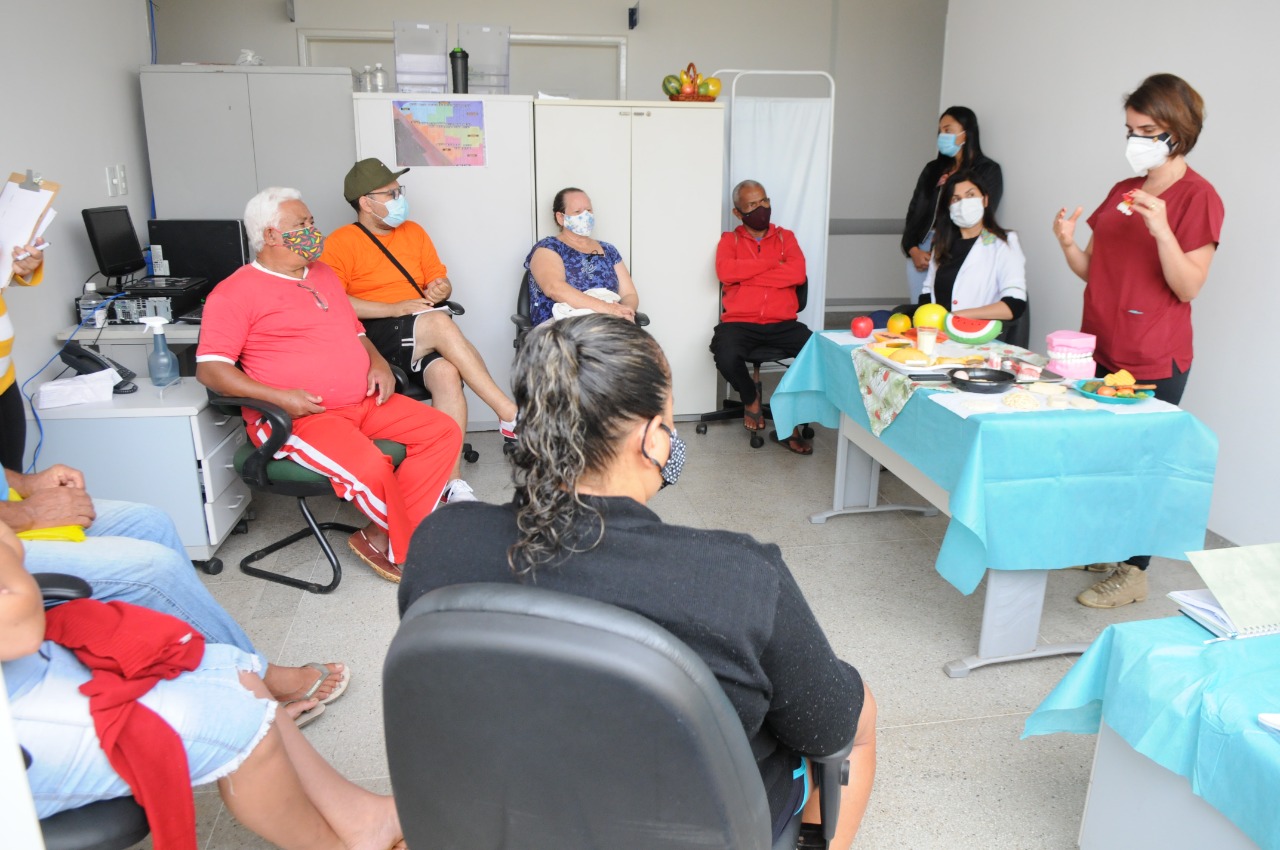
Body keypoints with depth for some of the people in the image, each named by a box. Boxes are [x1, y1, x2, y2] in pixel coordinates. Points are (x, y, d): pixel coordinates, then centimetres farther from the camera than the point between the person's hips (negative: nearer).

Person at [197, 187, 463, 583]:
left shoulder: (324, 275, 19)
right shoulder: (236, 292, -3)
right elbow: (209, 369, -9)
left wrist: (377, 362, 5)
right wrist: (278, 396, -21)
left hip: (365, 401, 8)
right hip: (296, 417, -7)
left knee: (444, 432, -8)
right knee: (369, 468, -32)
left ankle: (381, 538, -10)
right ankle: (406, 549, -2)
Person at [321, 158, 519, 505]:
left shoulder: (413, 231, 19)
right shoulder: (340, 243, 1)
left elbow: (440, 281, 22)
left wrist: (441, 289, -3)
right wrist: (397, 309, -15)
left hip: (425, 338, 4)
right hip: (372, 336, -4)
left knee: (447, 374, -32)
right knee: (439, 322, -34)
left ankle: (453, 481, -33)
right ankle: (510, 414, -31)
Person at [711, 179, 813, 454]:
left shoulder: (785, 237, 16)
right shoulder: (730, 240, 13)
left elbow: (798, 273, -4)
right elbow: (725, 271, -10)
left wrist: (746, 275, -7)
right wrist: (772, 263, -5)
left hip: (782, 323, 2)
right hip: (739, 322, -1)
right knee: (726, 358, -33)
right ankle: (751, 398, 4)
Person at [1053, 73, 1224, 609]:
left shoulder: (1198, 197, -6)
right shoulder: (1122, 192, 13)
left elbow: (1188, 287, -13)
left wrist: (1161, 230, -26)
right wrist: (1068, 243, -5)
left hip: (1153, 361, -6)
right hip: (1101, 349, 7)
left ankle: (1133, 573, 12)